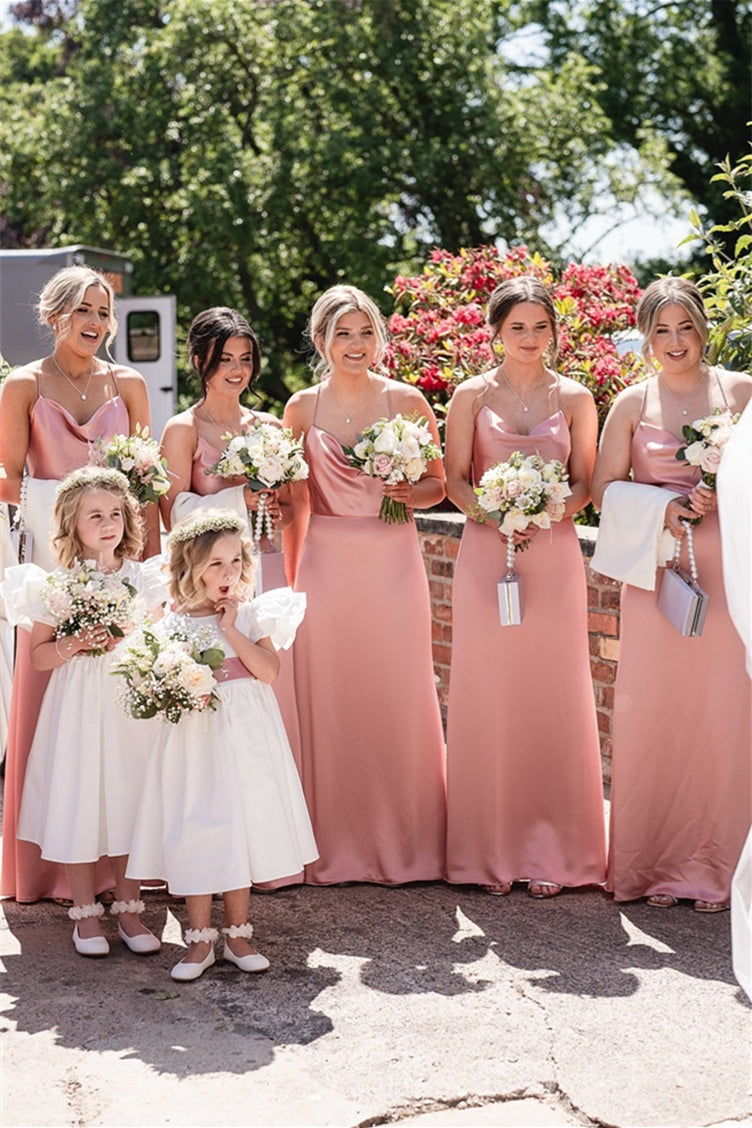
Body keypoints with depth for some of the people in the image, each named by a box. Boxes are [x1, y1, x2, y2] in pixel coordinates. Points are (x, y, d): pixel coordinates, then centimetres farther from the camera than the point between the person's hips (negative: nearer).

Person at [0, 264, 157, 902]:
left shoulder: (128, 384, 9)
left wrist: (151, 557, -1)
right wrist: (57, 498, -19)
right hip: (55, 556, -2)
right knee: (51, 701, -2)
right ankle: (52, 863, 8)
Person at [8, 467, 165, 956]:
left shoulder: (144, 578, 3)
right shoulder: (58, 586, 0)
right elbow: (38, 655, 2)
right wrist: (72, 645, -15)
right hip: (77, 709, -1)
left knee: (129, 799, 4)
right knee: (78, 803, 1)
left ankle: (129, 911, 16)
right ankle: (86, 914, 14)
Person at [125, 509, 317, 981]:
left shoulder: (251, 616, 2)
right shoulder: (174, 626, 0)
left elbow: (268, 670, -10)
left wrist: (230, 628, -12)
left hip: (246, 739, 1)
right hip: (196, 737, -1)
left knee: (241, 828, 6)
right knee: (194, 834, -1)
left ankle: (238, 934, 18)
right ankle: (200, 939, 11)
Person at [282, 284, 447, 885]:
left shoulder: (407, 402, 1)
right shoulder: (303, 407, 5)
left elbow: (438, 483, 8)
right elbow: (295, 500, 11)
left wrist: (410, 492, -13)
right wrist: (292, 578, 4)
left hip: (393, 565, -1)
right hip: (326, 565, 1)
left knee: (398, 699, 2)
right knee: (329, 703, 3)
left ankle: (404, 845, 14)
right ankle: (336, 848, 14)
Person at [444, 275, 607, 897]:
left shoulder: (575, 397, 7)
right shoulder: (472, 395, 5)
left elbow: (585, 484, 7)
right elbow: (455, 481, 2)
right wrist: (493, 514, -17)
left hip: (554, 556, 1)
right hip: (486, 554, 0)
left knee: (553, 696, 1)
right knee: (488, 696, 0)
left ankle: (551, 848, 10)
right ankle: (492, 850, 9)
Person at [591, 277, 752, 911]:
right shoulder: (632, 404, 6)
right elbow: (605, 488, 6)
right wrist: (663, 508, -9)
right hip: (658, 570, 0)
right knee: (654, 710, 0)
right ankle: (652, 865, 11)